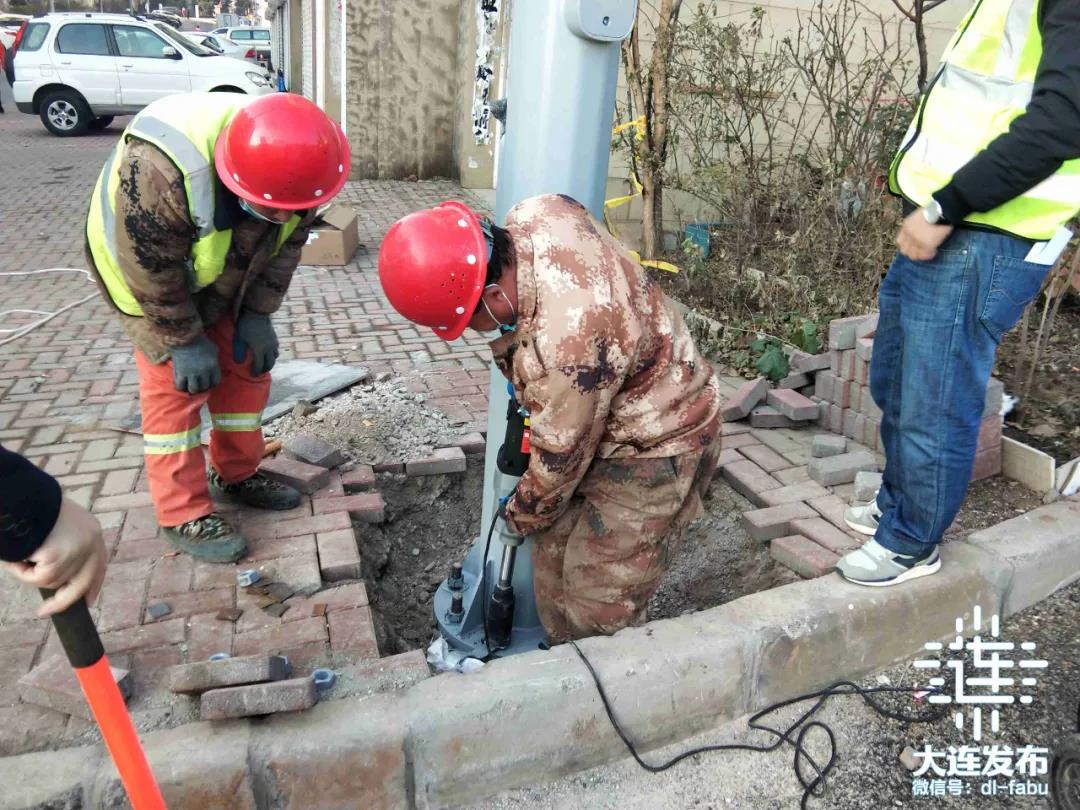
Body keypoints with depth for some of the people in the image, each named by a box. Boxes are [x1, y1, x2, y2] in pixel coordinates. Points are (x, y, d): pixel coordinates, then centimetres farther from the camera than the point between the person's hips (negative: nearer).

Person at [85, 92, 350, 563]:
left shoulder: (289, 163, -24)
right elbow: (153, 275, -30)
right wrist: (185, 342, -20)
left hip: (227, 274, 6)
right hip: (146, 269, -5)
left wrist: (257, 314, -8)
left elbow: (286, 244, -9)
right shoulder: (158, 174, -43)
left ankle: (237, 475, 25)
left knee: (246, 367, 6)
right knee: (175, 384, -9)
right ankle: (183, 515, 3)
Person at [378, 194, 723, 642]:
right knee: (553, 554, 17)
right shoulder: (534, 212, -14)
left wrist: (521, 516, 1)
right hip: (607, 417, 9)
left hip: (654, 449, -9)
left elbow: (559, 461, -23)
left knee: (600, 606, -2)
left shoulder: (566, 343, -39)